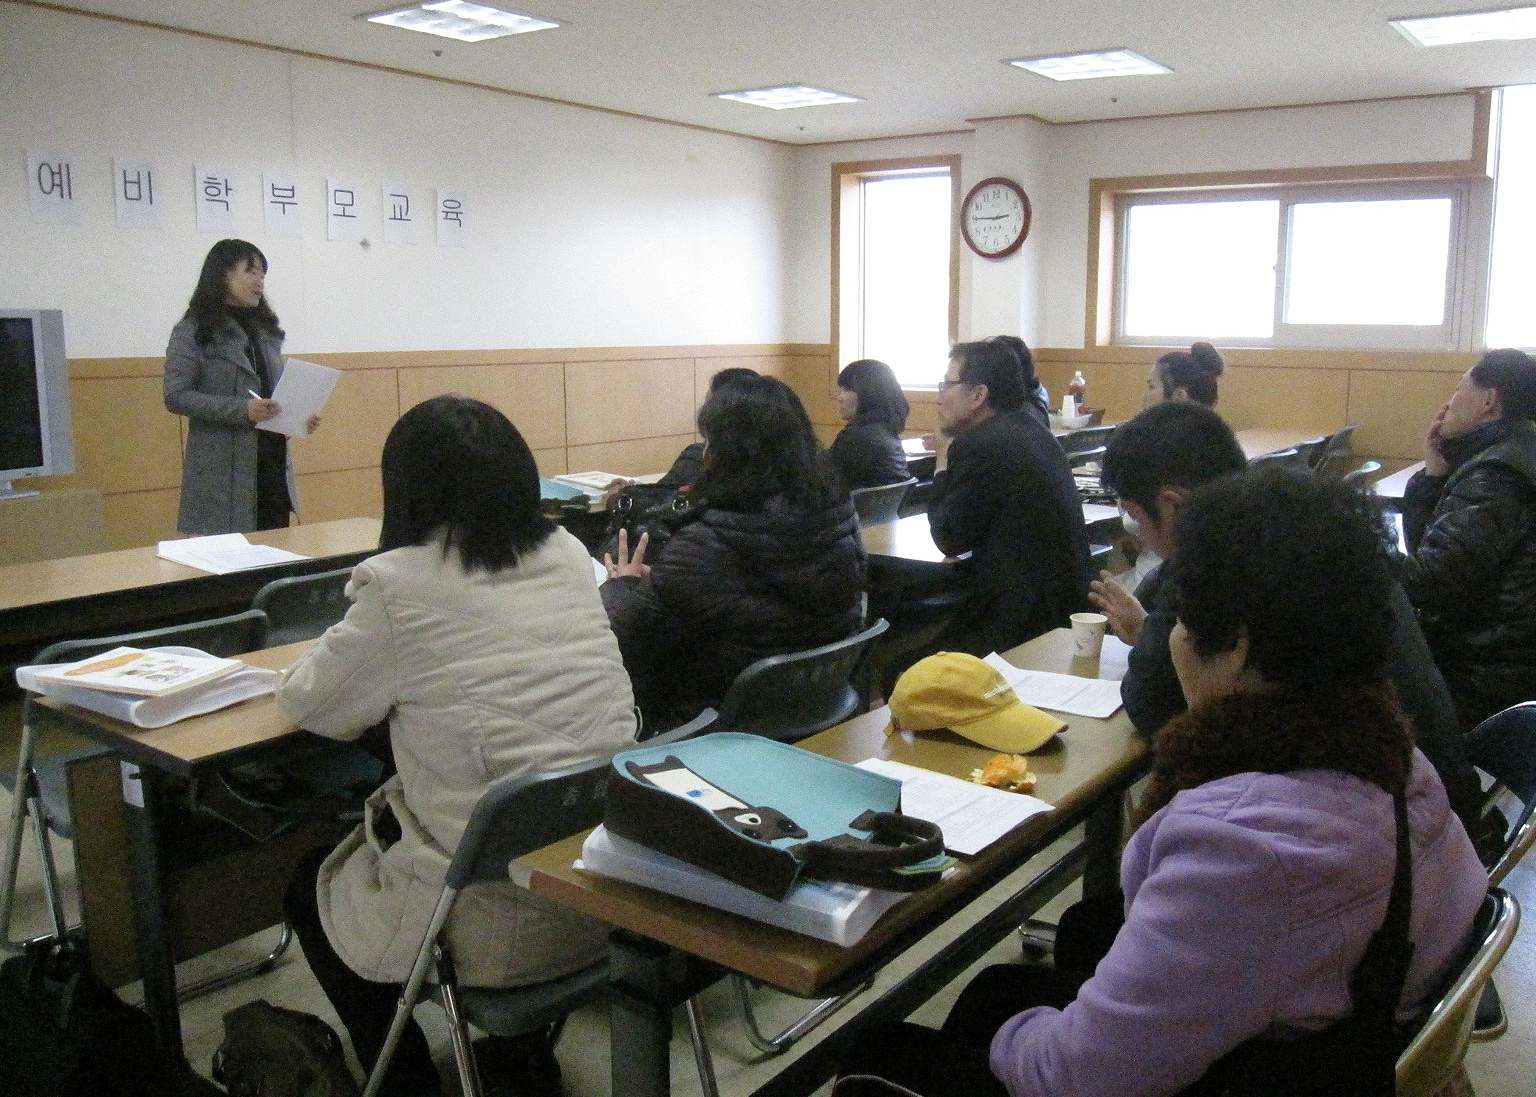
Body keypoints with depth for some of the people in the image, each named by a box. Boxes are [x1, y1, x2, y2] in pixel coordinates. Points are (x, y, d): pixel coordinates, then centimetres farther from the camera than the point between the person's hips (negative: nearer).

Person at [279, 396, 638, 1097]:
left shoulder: (400, 583, -14)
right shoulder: (569, 556, 2)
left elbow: (306, 703, 0)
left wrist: (358, 649, 18)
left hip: (502, 922, -6)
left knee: (309, 887, 24)